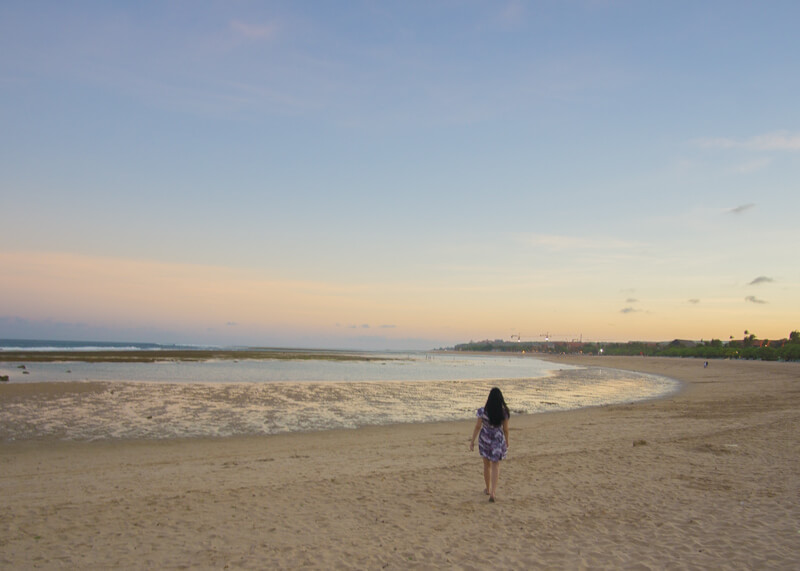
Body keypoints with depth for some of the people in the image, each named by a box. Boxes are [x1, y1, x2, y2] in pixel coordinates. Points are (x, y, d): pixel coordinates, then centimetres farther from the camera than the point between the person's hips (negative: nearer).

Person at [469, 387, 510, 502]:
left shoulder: (483, 411, -15)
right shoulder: (504, 412, -12)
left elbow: (477, 427, -10)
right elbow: (505, 429, -3)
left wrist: (472, 441, -1)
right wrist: (507, 442, 13)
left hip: (485, 439, 0)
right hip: (498, 439, 0)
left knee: (487, 465, 19)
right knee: (496, 465, 10)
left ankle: (488, 489, 34)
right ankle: (492, 492, -3)